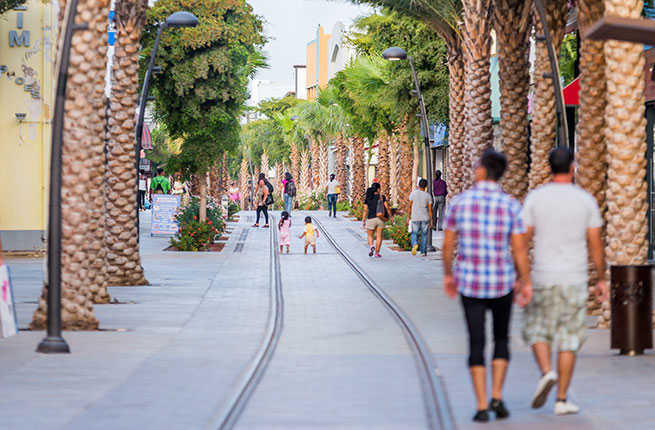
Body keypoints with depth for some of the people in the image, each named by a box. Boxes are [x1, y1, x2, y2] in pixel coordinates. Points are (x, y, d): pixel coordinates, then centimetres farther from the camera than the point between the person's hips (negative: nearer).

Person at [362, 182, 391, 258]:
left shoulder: (367, 198, 1)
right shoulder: (382, 197, -2)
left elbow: (365, 210, -1)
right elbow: (387, 207, -6)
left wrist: (363, 221, 3)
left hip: (371, 219, 0)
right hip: (380, 219, 0)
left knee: (370, 236, 13)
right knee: (379, 236, 7)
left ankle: (371, 246, -14)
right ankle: (377, 252, 4)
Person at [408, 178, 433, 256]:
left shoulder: (413, 193, -3)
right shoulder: (428, 195, -3)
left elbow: (410, 206, -1)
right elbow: (430, 209, -3)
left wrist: (409, 217, 7)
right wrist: (431, 220, 3)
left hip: (415, 218, 0)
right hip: (425, 218, 0)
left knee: (414, 234, 9)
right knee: (424, 235, 12)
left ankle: (415, 244, -20)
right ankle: (423, 251, 12)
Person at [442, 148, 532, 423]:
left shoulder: (460, 202, -5)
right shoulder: (510, 205, -8)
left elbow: (448, 244, 1)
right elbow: (519, 249, -9)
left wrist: (448, 274, 16)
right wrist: (526, 283, 1)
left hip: (469, 283, 0)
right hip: (501, 282, 0)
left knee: (476, 345, 7)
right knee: (501, 339, 19)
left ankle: (482, 407, 0)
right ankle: (497, 398, 8)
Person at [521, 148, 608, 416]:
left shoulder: (535, 198, -2)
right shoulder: (586, 200, -1)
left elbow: (523, 240, -4)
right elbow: (595, 244, 1)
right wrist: (601, 280, 10)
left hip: (543, 278, 0)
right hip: (575, 280, 0)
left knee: (536, 331, 15)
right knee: (568, 340, 6)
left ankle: (546, 372, -12)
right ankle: (562, 400, 4)